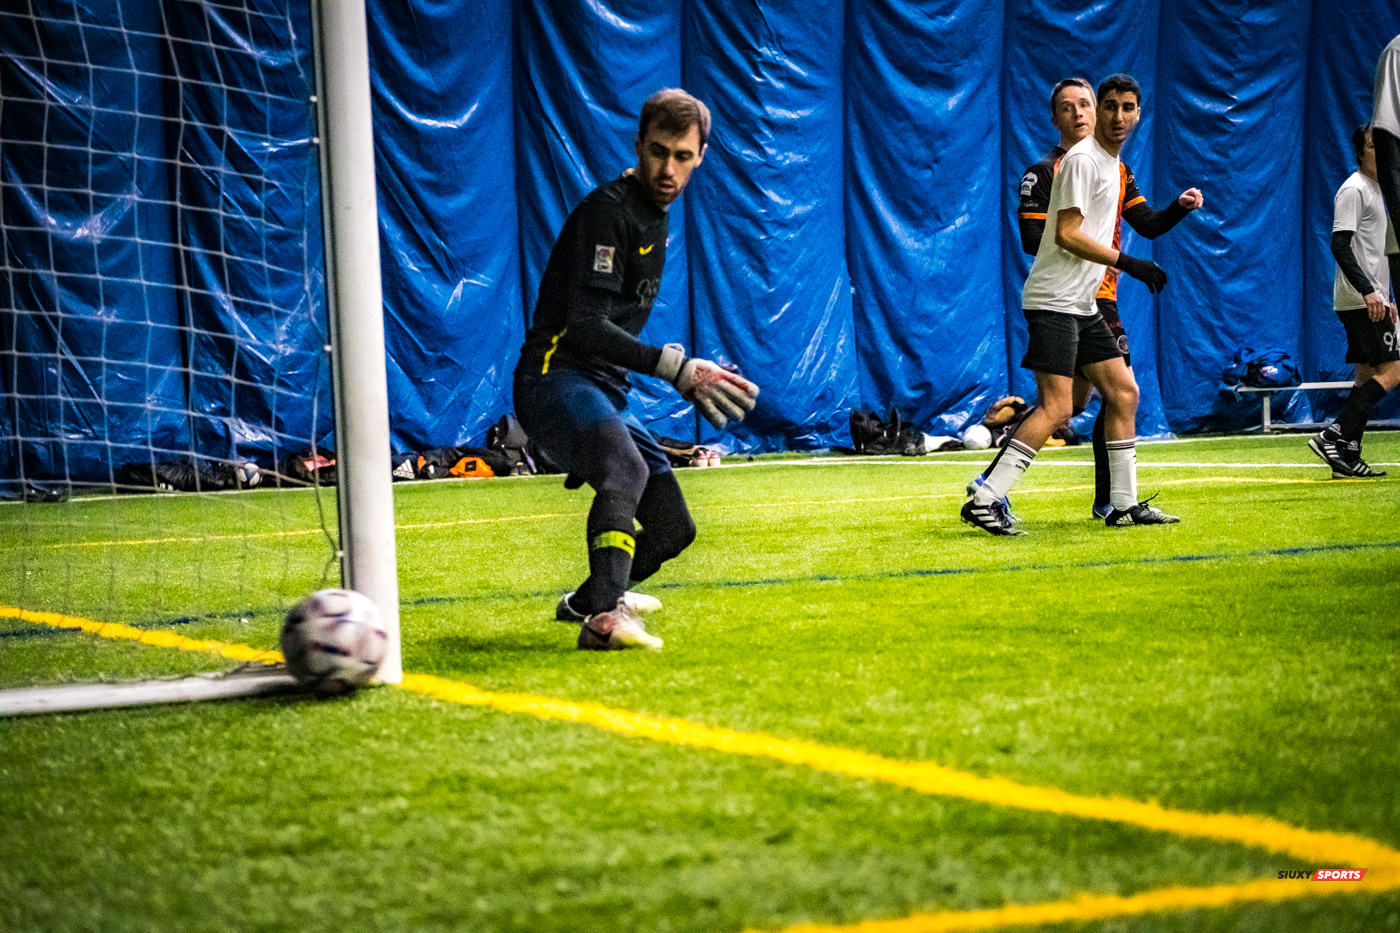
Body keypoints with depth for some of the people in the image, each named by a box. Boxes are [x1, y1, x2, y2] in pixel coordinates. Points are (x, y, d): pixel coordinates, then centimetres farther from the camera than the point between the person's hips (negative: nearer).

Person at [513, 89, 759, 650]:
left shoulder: (655, 215, 18)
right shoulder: (608, 212, -12)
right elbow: (584, 328, -22)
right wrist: (675, 367, -29)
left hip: (603, 393, 9)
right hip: (555, 379, -9)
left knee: (672, 529, 12)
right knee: (627, 470, -38)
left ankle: (589, 598, 39)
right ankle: (604, 617, -55)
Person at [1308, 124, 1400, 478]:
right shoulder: (1354, 190, -10)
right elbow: (1340, 245, -20)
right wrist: (1367, 290, -27)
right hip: (1360, 300, -10)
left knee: (1368, 374, 6)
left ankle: (1349, 458, 5)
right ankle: (1334, 436, -18)